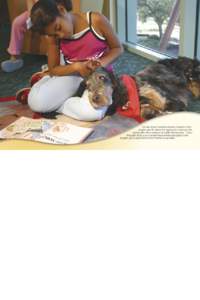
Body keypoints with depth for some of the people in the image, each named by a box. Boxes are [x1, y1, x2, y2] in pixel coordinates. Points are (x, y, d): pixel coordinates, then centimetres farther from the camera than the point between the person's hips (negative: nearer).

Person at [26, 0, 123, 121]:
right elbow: (53, 70, -2)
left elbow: (118, 48, -4)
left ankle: (55, 105, -7)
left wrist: (102, 63, -24)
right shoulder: (54, 37, -5)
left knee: (92, 113, -37)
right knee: (36, 102, -23)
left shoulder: (96, 20, -16)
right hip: (72, 74, 3)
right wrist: (76, 66, -21)